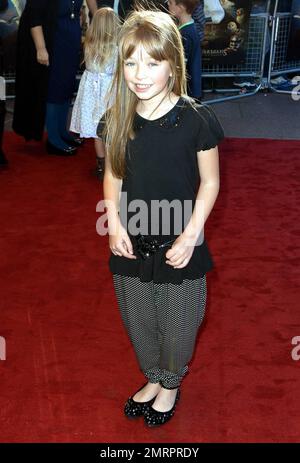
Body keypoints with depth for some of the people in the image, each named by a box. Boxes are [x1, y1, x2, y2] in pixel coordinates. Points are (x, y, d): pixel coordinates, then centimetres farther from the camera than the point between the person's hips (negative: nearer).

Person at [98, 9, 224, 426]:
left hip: (178, 243, -3)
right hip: (132, 242, 4)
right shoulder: (118, 121, -5)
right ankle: (153, 379, 47)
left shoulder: (194, 119, -16)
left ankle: (171, 384, 43)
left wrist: (191, 235, -14)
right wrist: (115, 225, -6)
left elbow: (210, 181, -8)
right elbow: (113, 175, 6)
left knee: (178, 321, 14)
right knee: (138, 319, 19)